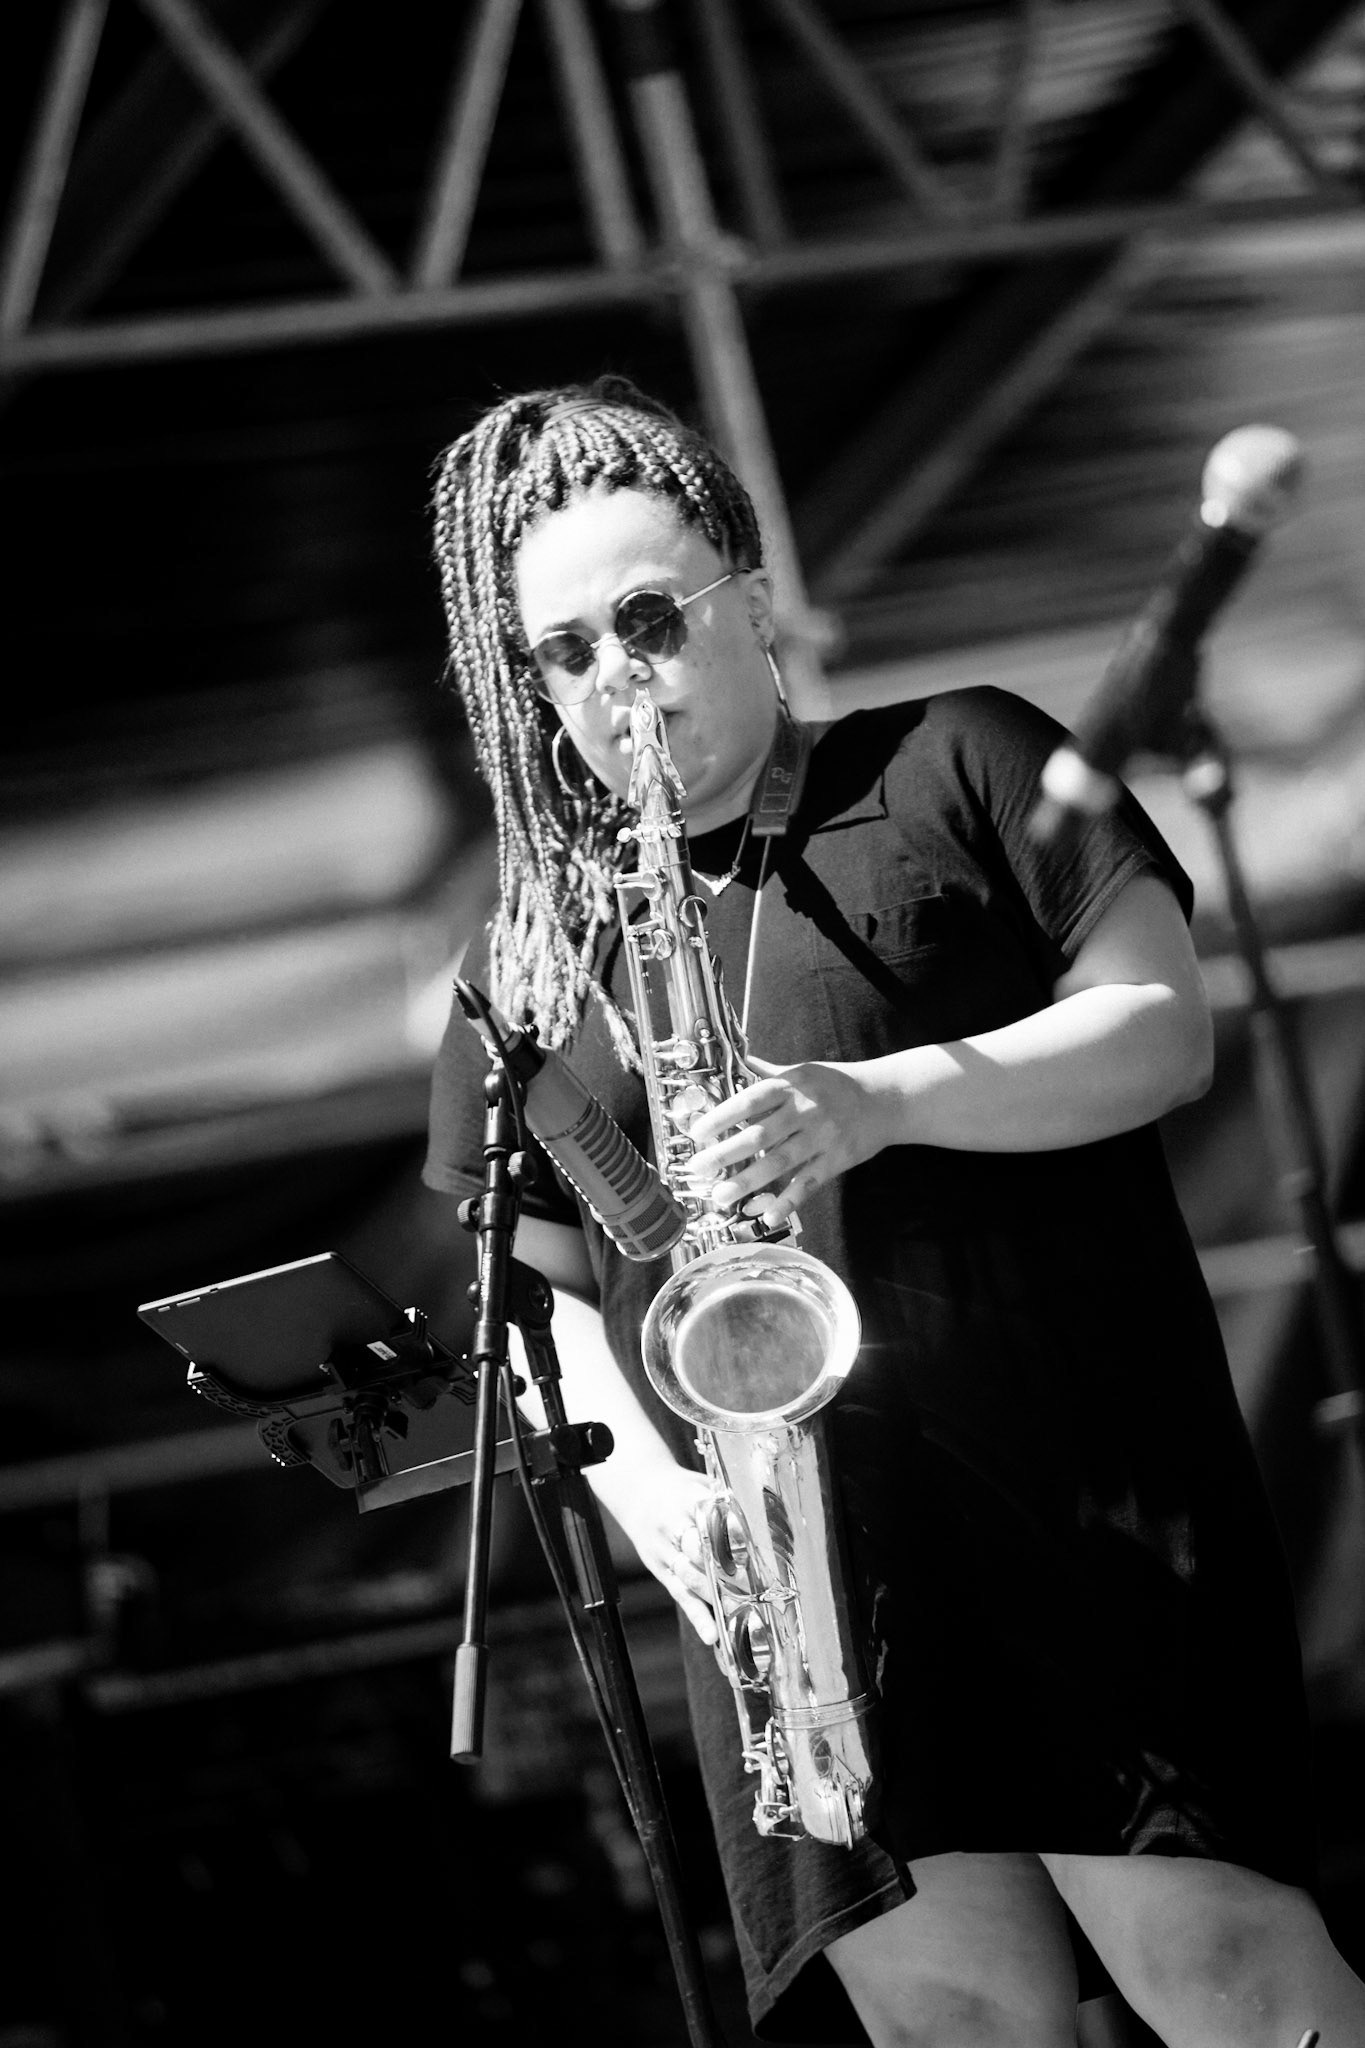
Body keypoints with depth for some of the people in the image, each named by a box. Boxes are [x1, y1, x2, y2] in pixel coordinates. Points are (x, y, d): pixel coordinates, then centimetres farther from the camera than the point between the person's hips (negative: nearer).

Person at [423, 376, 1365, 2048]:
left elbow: (1165, 1026, 1)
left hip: (1075, 1472, -2)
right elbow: (540, 1292, 18)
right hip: (791, 1551, 3)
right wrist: (646, 1487, -2)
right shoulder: (533, 952, 18)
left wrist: (884, 1100, -15)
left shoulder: (960, 765, 11)